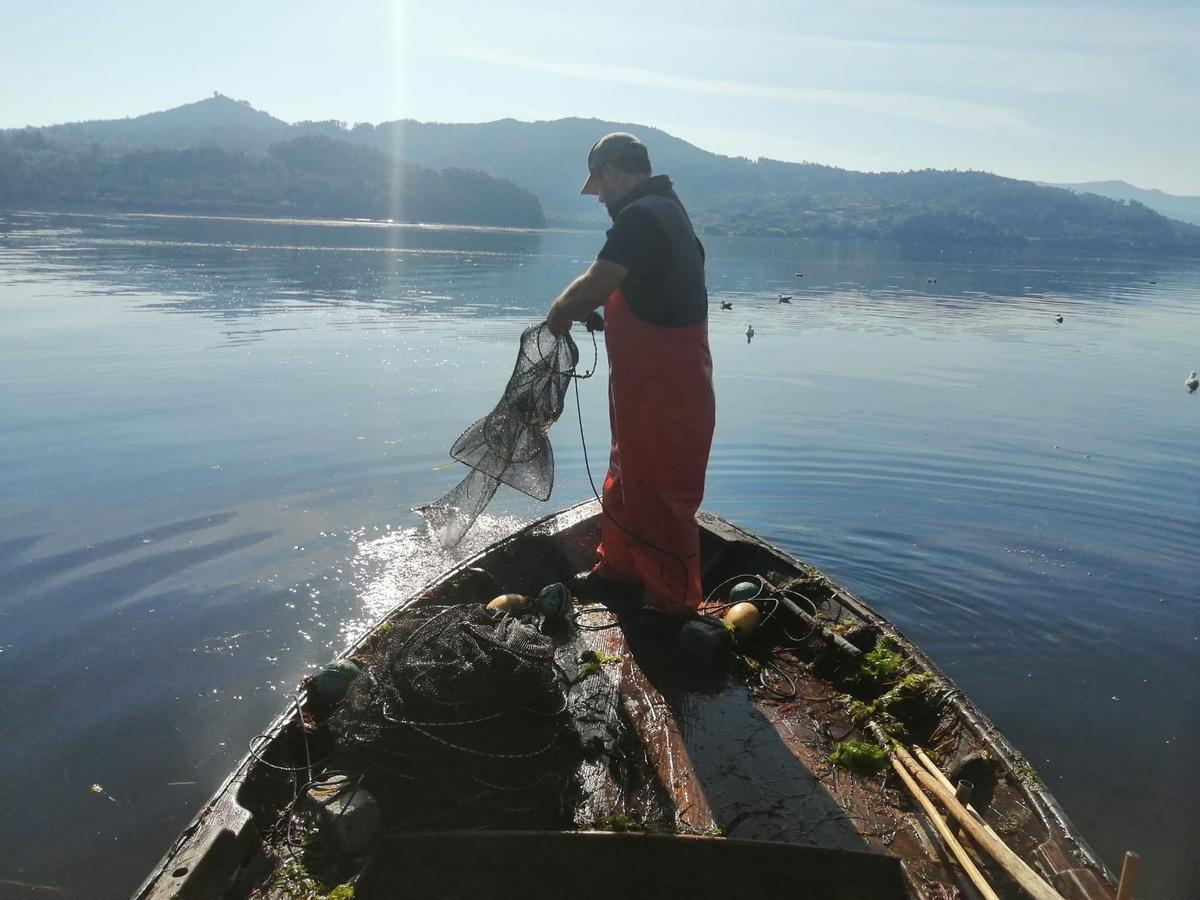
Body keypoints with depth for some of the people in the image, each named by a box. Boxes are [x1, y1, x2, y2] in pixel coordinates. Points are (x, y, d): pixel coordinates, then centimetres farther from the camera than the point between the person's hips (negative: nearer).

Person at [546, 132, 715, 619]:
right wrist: (582, 308, 8)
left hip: (662, 390, -10)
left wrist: (557, 316, -6)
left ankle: (673, 601, 14)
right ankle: (619, 565, 38)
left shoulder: (640, 216, -20)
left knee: (658, 493, 1)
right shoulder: (666, 210, 13)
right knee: (627, 476, 22)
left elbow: (590, 289, -25)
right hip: (652, 382, 10)